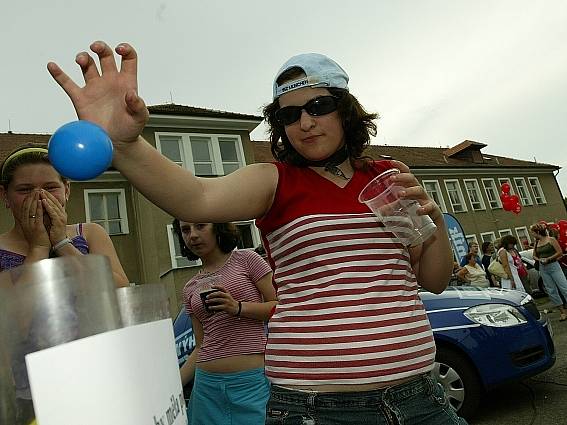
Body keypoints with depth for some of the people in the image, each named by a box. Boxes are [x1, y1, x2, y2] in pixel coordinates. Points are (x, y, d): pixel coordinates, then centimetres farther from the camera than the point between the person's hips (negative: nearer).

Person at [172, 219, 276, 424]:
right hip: (207, 384, 4)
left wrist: (238, 308, -17)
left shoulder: (246, 259, 0)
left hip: (252, 381, -4)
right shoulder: (190, 289, 13)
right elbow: (201, 347, 14)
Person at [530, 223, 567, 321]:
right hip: (543, 269, 5)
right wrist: (539, 259, -2)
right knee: (551, 290, 5)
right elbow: (534, 256, 19)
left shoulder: (551, 240, -5)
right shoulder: (536, 244, 10)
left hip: (553, 266, -5)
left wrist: (548, 258, -15)